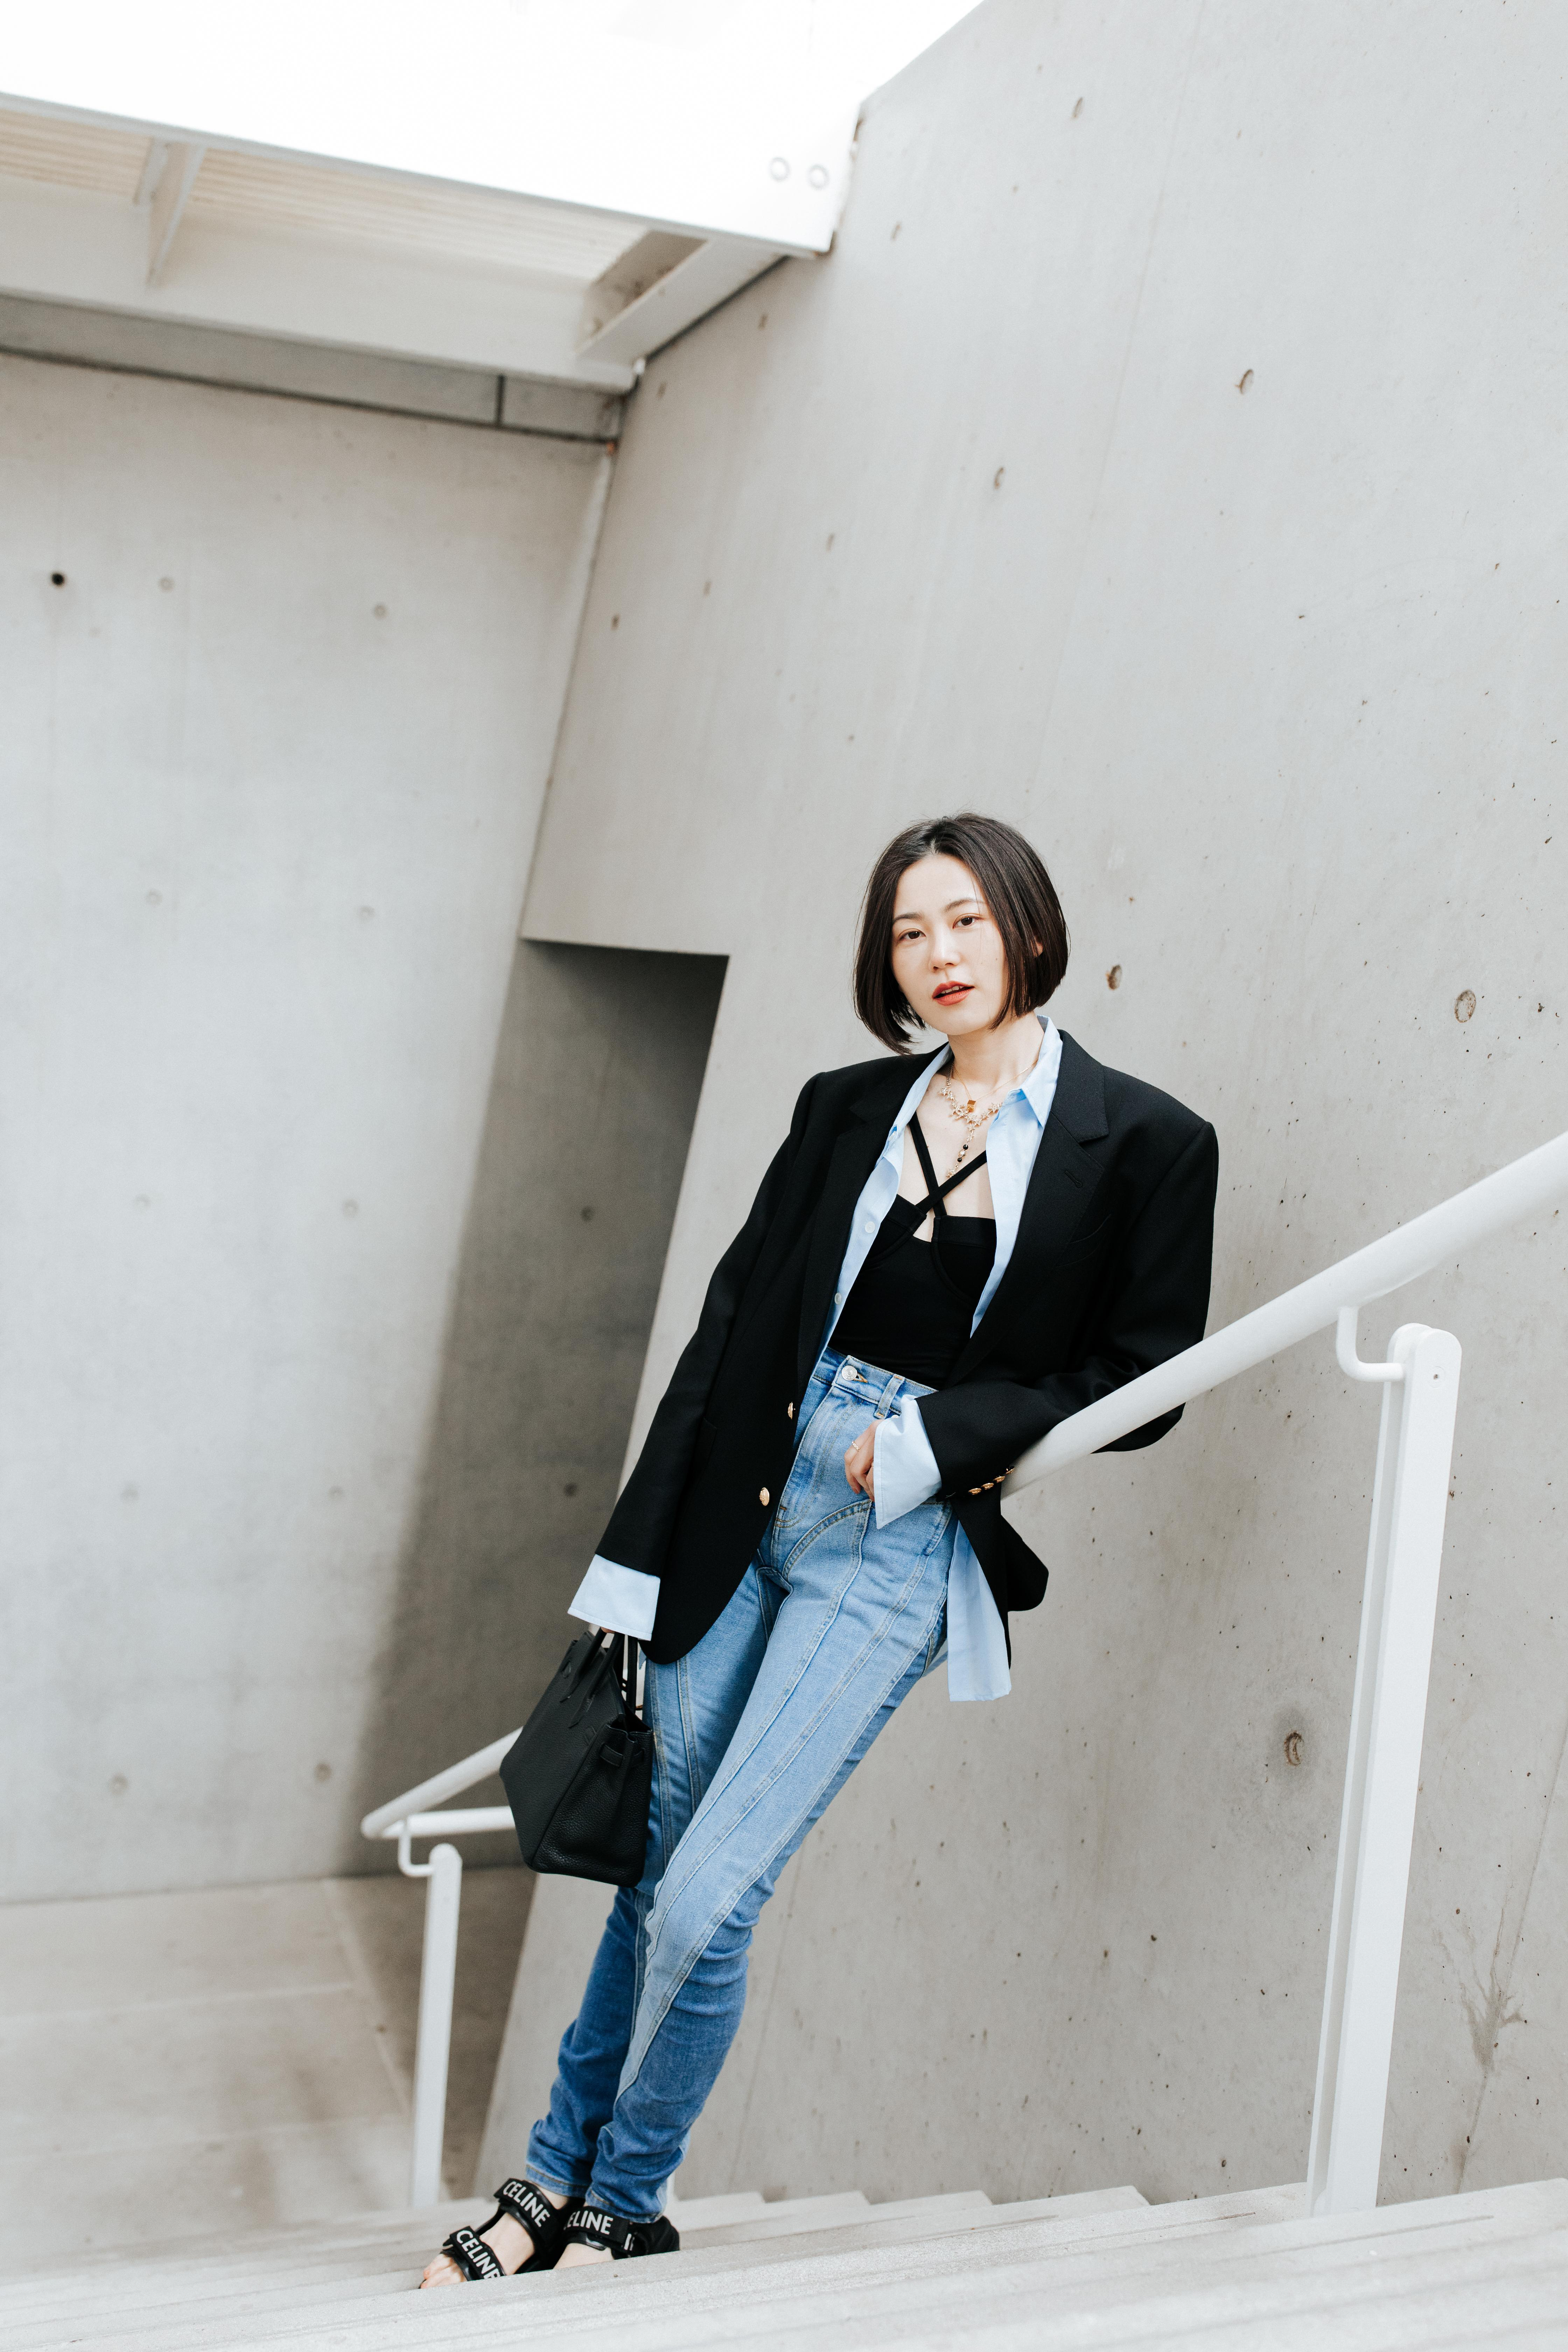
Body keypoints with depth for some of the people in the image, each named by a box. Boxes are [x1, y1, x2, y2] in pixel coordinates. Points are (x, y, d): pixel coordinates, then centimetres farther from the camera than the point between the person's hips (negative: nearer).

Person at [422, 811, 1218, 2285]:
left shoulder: (1145, 1143, -3)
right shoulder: (845, 1109, 8)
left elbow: (1144, 1381, -2)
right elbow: (734, 1319, 7)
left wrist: (941, 1436, -12)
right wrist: (643, 1554, 4)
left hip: (899, 1549, -3)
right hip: (747, 1500, 4)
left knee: (707, 1898, -5)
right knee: (654, 1862, 12)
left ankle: (621, 2205, 20)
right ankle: (557, 2177, 32)